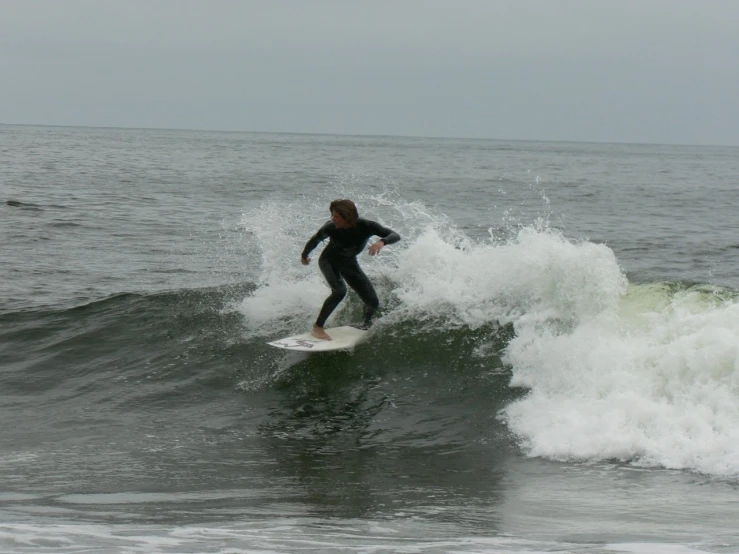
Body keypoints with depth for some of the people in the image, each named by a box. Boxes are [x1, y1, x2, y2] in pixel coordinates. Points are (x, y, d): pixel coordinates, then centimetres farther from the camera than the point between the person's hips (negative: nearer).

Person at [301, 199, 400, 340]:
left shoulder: (366, 226, -28)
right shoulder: (330, 228, -27)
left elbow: (395, 236, -34)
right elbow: (315, 240, -6)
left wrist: (382, 242, -55)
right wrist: (304, 256, 10)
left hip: (349, 263, 3)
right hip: (329, 261, -3)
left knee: (373, 302, -2)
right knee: (339, 291, -32)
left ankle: (366, 326, 32)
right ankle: (317, 327, -22)